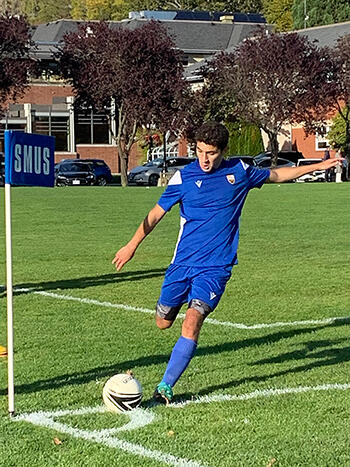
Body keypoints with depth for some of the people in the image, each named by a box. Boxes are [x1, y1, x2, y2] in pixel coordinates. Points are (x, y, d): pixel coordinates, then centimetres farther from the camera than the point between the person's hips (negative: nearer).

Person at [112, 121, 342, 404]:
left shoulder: (239, 171, 1)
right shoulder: (184, 177, -3)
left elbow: (276, 175, 19)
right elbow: (157, 213, 3)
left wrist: (318, 166, 23)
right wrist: (132, 245, -2)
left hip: (216, 266, -1)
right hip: (183, 261, 1)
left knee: (192, 323, -19)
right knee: (163, 323, 7)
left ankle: (165, 387, -13)